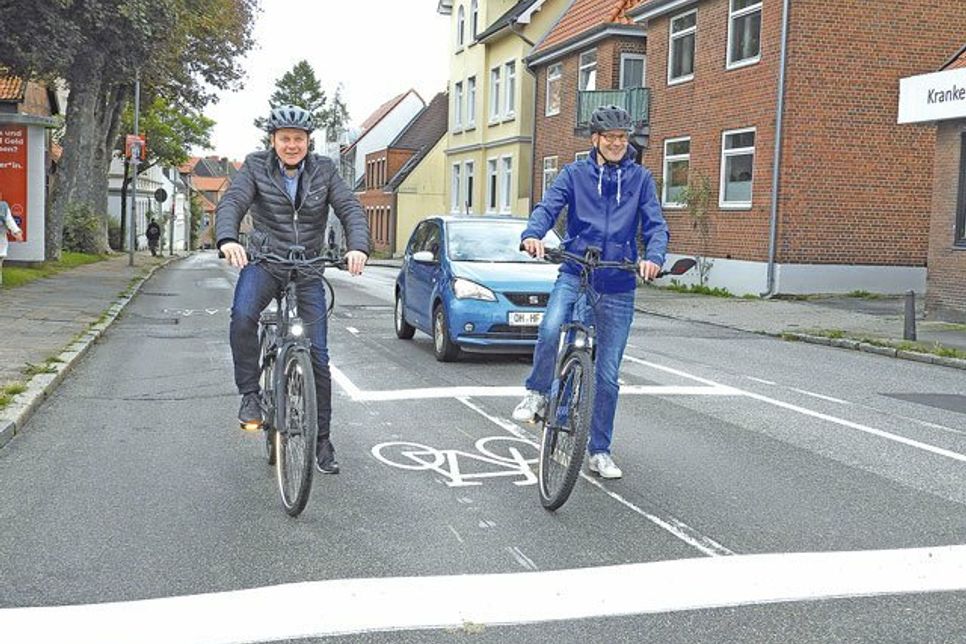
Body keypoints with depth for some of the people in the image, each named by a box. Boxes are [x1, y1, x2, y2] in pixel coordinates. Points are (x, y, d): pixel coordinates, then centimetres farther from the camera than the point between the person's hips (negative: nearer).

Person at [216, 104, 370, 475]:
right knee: (243, 315, -34)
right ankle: (249, 394, -15)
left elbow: (350, 210, -8)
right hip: (264, 263, -1)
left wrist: (358, 247, -30)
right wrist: (227, 240, -39)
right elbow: (232, 202, -17)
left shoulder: (323, 171, 2)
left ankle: (322, 440, 11)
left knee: (318, 356, -1)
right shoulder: (256, 168, -2)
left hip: (309, 270, 1)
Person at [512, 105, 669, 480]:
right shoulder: (575, 174, 4)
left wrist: (653, 257, -24)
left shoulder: (640, 178, 6)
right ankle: (538, 393, -5)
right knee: (550, 330, -33)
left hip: (618, 287, 1)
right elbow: (548, 207, -8)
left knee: (607, 376, 6)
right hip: (574, 275, -1)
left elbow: (655, 224, -2)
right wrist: (533, 235, -31)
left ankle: (600, 451, 21)